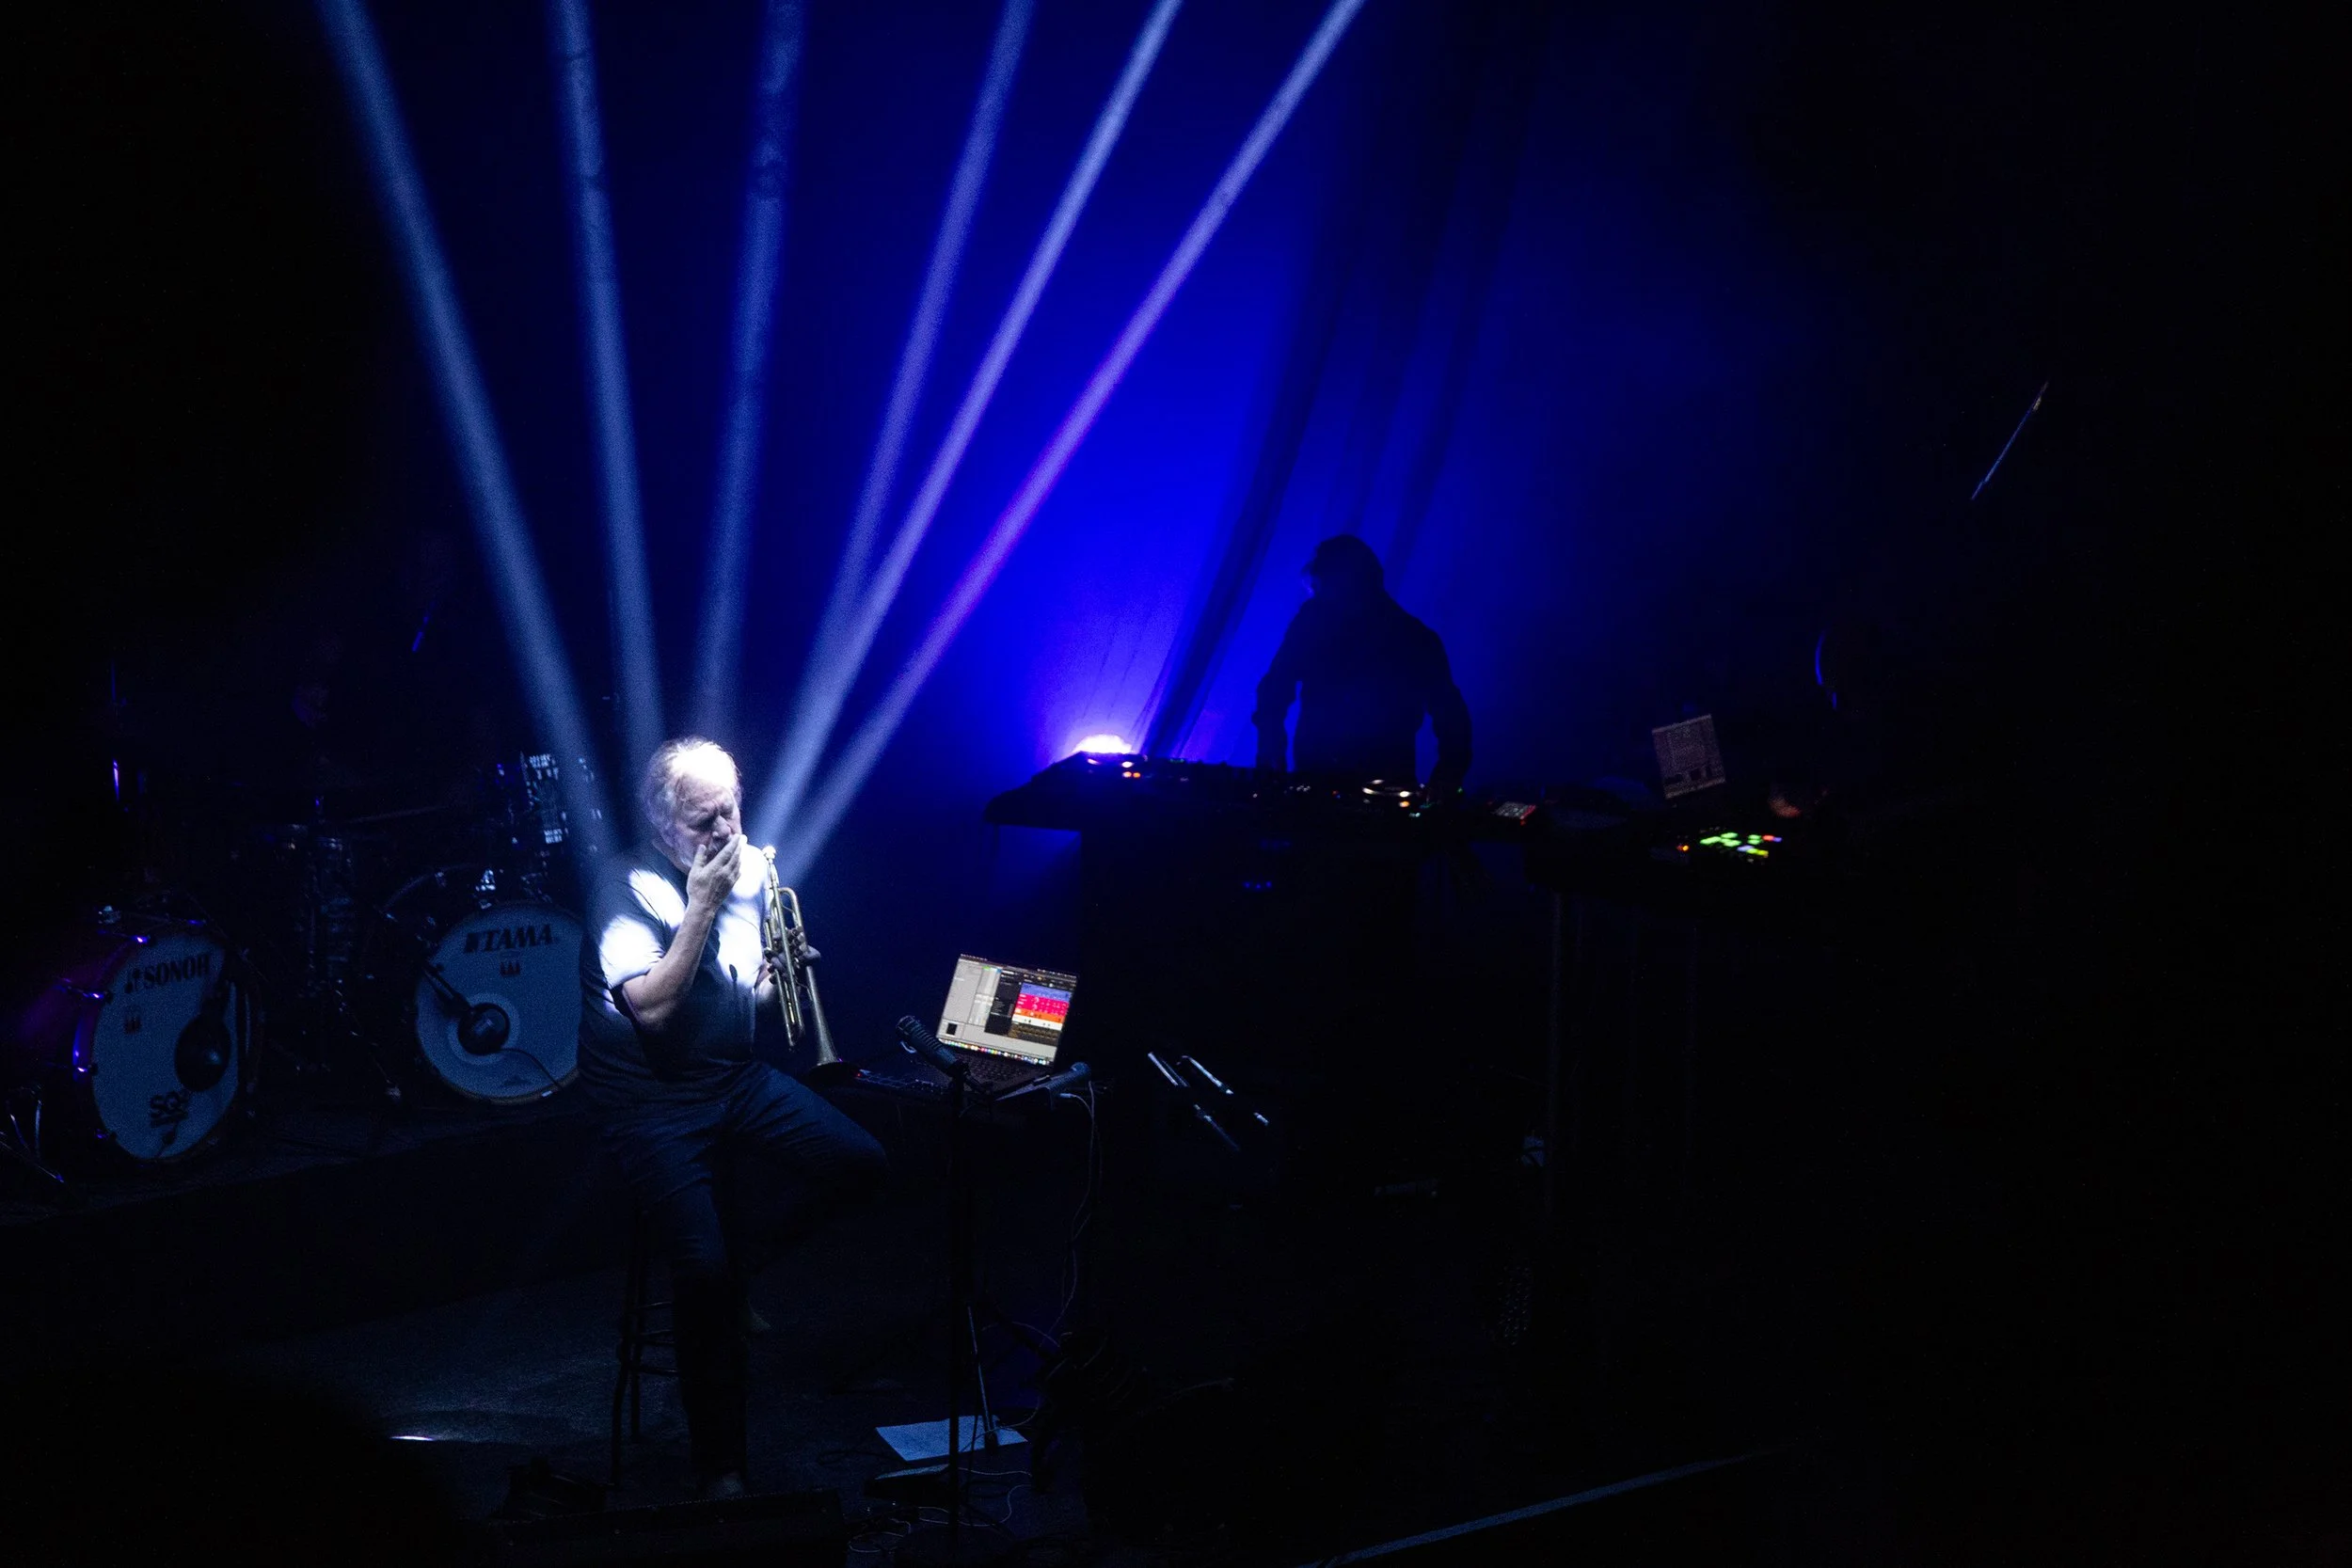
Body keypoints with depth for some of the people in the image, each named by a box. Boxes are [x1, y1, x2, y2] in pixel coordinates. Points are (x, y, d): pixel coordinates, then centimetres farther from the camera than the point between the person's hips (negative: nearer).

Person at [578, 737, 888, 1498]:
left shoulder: (749, 869, 3)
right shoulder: (628, 885, -17)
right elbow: (652, 1009, -28)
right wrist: (703, 906, -29)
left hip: (736, 1076, 7)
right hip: (653, 1100, -6)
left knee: (862, 1165, -6)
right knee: (706, 1271, -20)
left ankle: (750, 1253, 18)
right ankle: (719, 1466, -7)